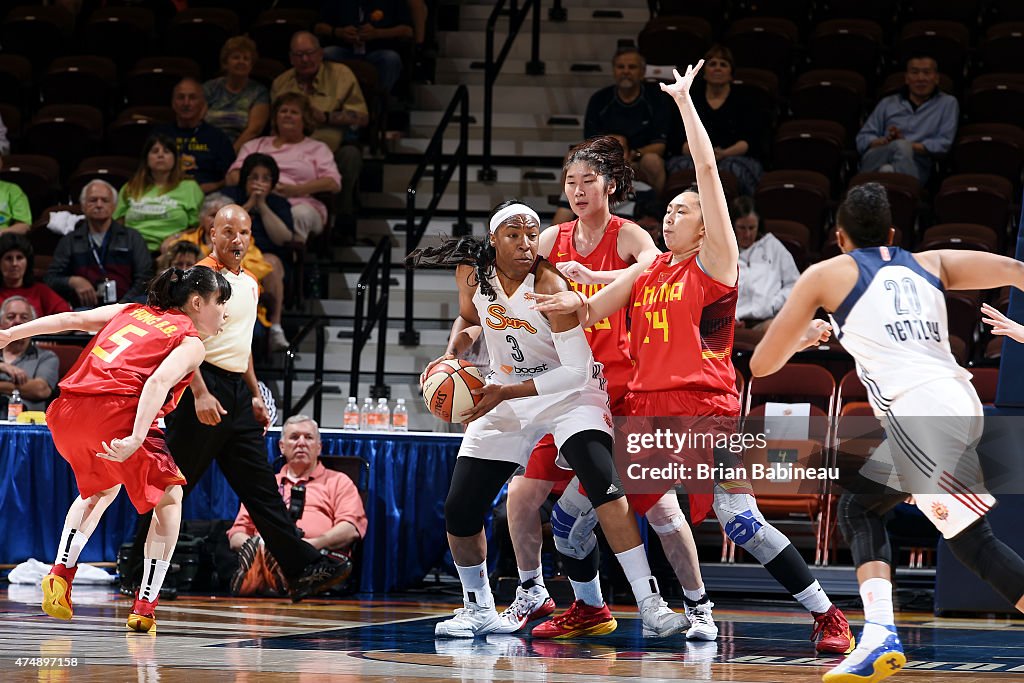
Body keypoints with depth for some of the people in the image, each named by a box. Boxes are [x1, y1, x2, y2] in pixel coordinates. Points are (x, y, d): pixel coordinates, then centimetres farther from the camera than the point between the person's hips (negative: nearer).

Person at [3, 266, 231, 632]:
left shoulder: (132, 311, 27)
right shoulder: (191, 342, 9)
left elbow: (74, 318, 17)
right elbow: (160, 379, -10)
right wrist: (136, 440, -21)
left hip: (67, 412, 6)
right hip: (115, 413, -6)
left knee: (101, 489, 34)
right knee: (169, 498, 16)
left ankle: (61, 571, 15)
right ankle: (144, 606, 9)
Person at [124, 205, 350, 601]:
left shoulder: (250, 283, 18)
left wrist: (255, 395, 22)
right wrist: (200, 394, -23)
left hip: (237, 392, 8)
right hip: (204, 387, -8)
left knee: (261, 485, 4)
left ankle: (302, 569, -1)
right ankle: (137, 572, 6)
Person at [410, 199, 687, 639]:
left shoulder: (550, 287, -26)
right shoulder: (472, 272, -10)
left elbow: (577, 371, -27)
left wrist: (505, 393, -30)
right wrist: (451, 354, -6)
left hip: (569, 391, -5)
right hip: (504, 395, 5)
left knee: (603, 483, -29)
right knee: (459, 511, 1)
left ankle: (650, 607, -29)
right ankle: (478, 609, 26)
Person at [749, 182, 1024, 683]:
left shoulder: (826, 274, 13)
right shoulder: (931, 263, 23)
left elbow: (762, 364, 18)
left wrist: (804, 337, 37)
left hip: (918, 412, -6)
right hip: (961, 402, 6)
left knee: (973, 541, -6)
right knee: (859, 507, 21)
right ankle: (879, 638, 7)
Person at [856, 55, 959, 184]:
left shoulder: (948, 103, 19)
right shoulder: (887, 103, 26)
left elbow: (943, 143, 5)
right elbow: (862, 139, 17)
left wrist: (905, 145, -6)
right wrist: (885, 141, -6)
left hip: (917, 162, -1)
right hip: (876, 161, 1)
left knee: (902, 147, -39)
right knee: (899, 146, -37)